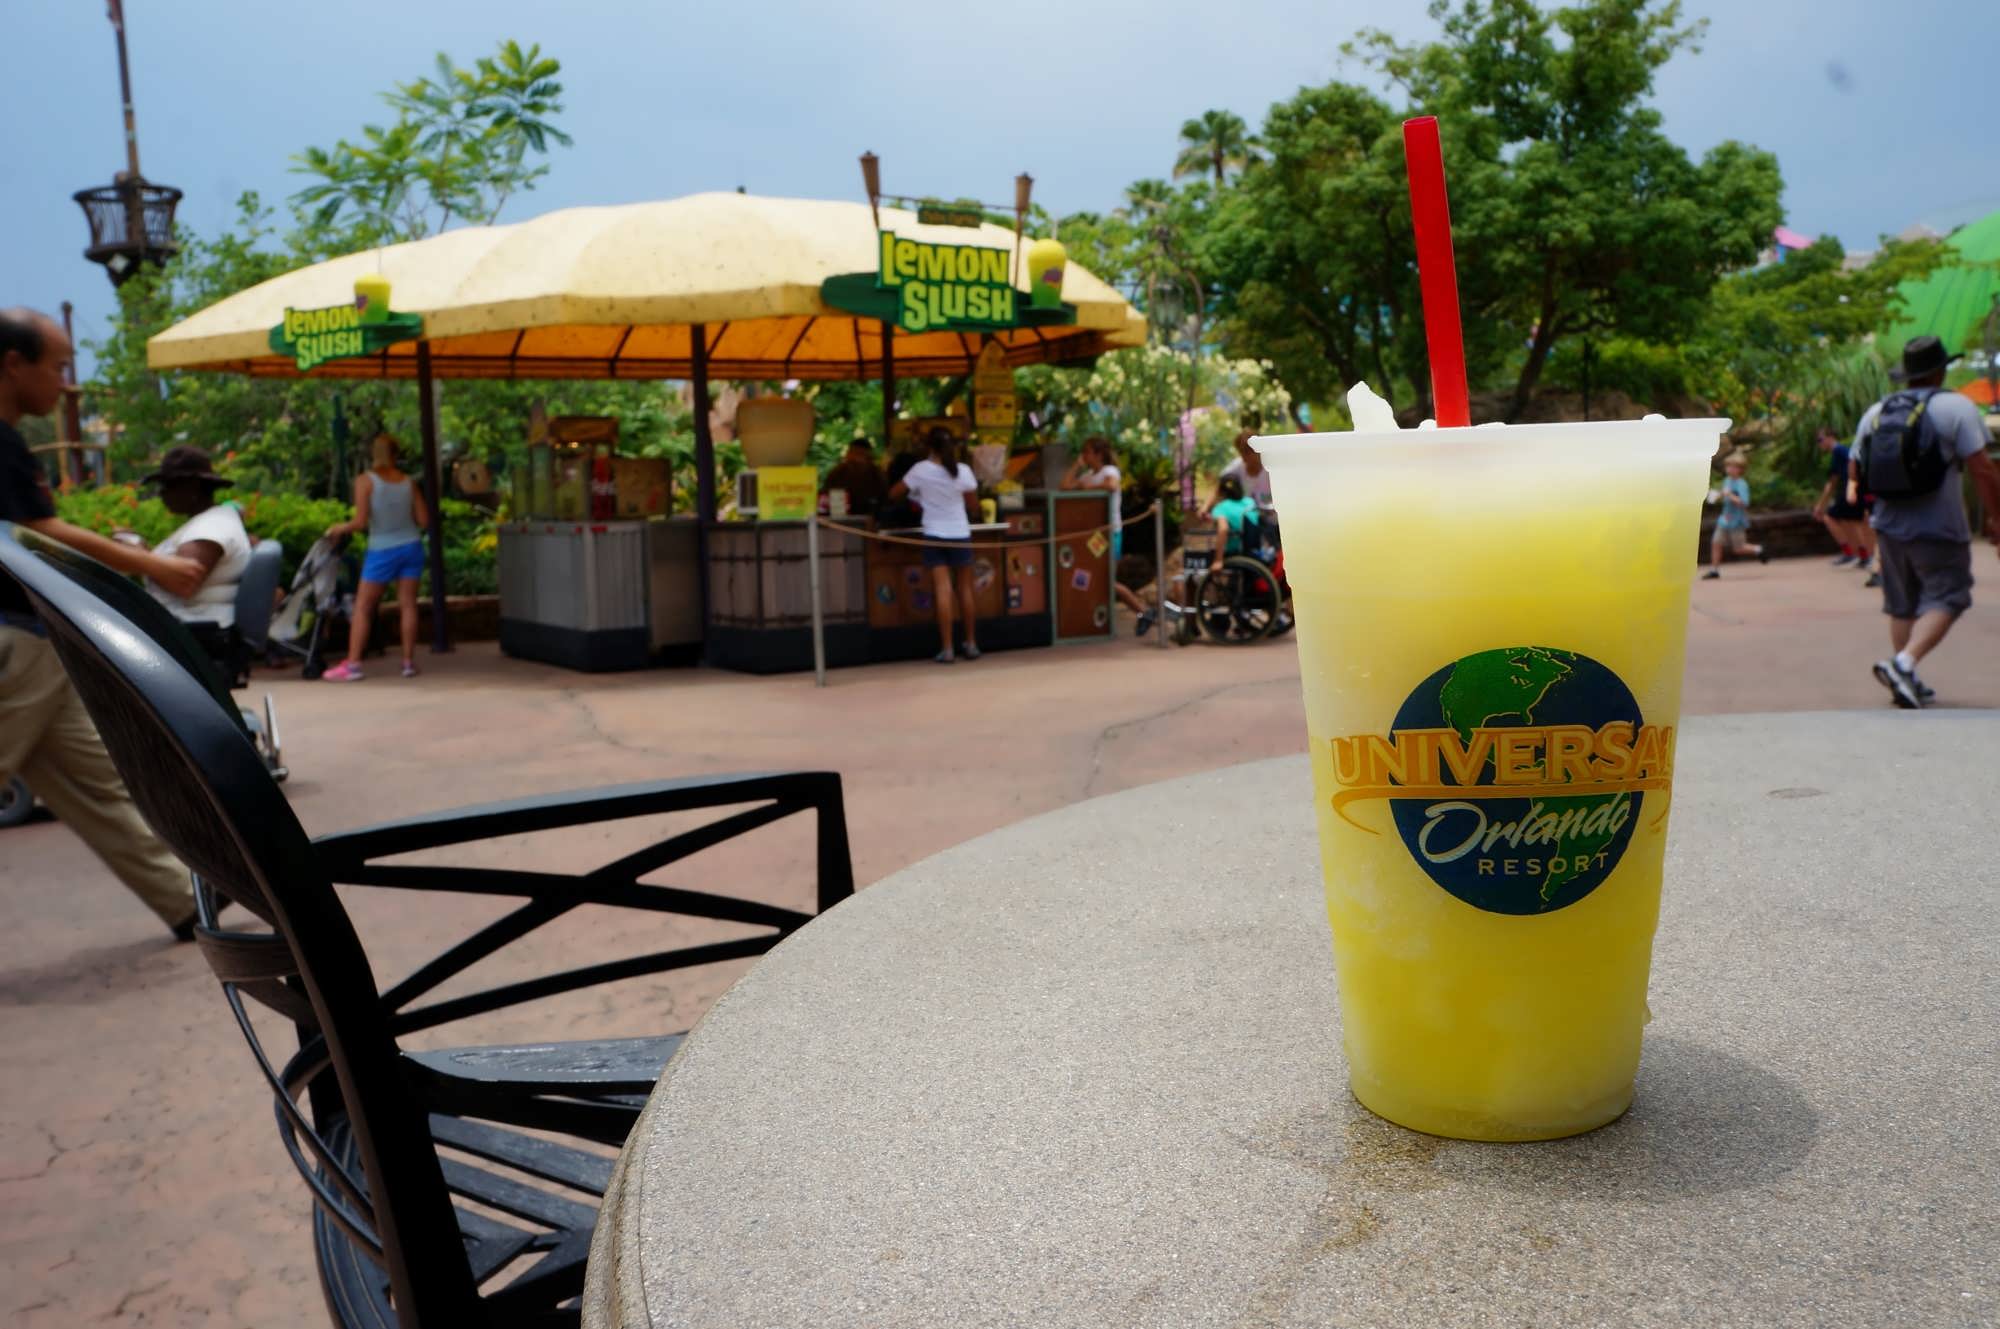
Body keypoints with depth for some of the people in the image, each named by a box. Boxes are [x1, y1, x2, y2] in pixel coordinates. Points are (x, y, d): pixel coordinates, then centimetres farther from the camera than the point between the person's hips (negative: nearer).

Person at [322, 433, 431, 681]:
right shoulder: (408, 481, 3)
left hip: (382, 550, -3)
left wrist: (340, 528, 4)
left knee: (363, 607, 4)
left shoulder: (365, 480, -8)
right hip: (411, 546, 3)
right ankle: (408, 662, 6)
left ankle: (352, 664, 1)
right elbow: (424, 521, 3)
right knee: (407, 605, 7)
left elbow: (361, 521, -14)